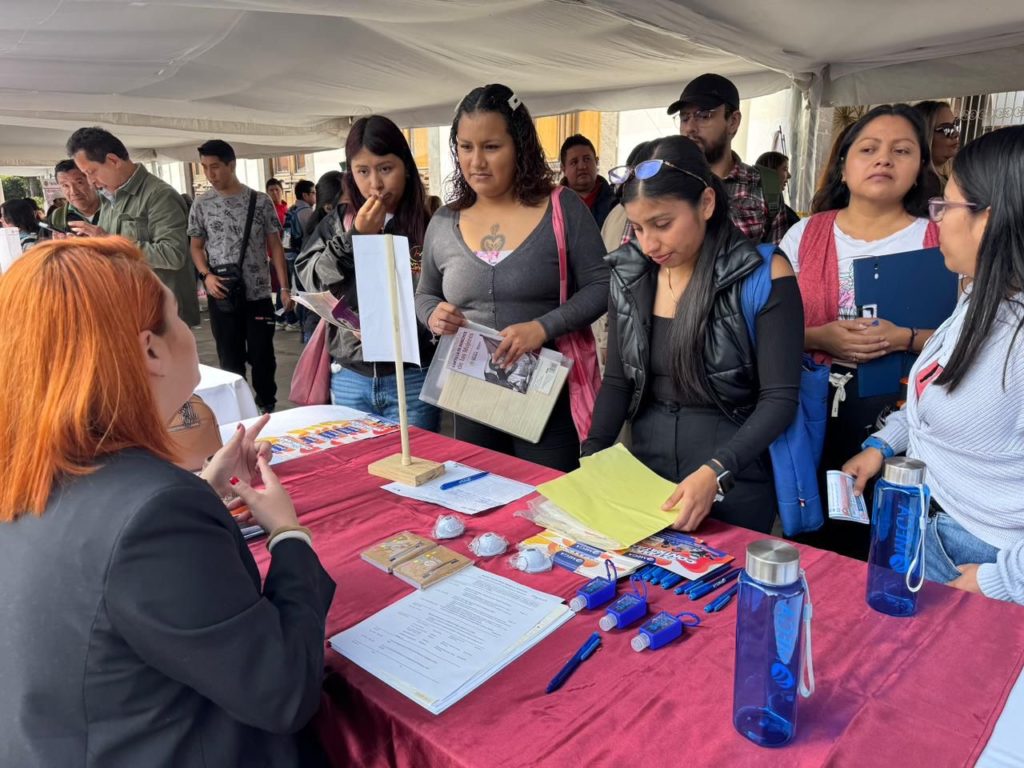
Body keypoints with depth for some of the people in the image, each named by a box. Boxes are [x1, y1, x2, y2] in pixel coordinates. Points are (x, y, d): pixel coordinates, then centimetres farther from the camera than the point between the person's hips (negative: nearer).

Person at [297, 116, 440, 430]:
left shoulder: (428, 226, -5)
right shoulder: (338, 222, 7)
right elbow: (309, 279, -1)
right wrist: (355, 238, -11)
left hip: (411, 377, -3)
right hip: (350, 377, 4)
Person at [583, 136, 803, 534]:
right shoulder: (630, 274, 0)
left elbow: (779, 399, -16)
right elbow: (617, 381, 4)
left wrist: (716, 472, -30)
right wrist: (591, 457, -10)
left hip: (733, 480, -4)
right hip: (643, 470, 4)